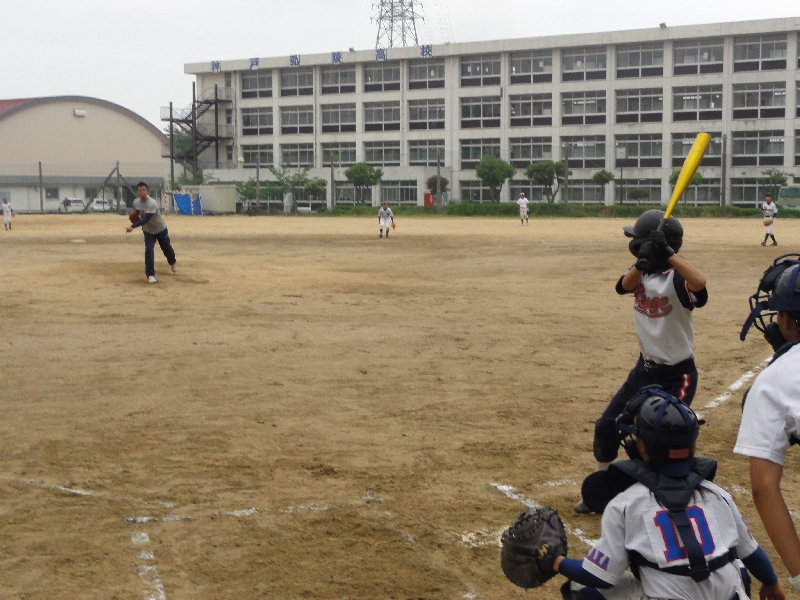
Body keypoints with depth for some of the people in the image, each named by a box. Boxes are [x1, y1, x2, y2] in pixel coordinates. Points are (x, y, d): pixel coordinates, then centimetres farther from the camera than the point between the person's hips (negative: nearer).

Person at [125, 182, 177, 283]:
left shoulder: (152, 203, -33)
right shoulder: (135, 203, -11)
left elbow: (146, 219, -42)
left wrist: (133, 226, -51)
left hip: (161, 230, -3)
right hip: (148, 231, 3)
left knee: (167, 249, 16)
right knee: (148, 250, -17)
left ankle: (173, 262, 50)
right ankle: (150, 275, -14)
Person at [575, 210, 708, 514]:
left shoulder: (677, 279, -20)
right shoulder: (642, 273, 1)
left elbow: (699, 284, -44)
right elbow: (624, 286, -22)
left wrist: (668, 254, -42)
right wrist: (643, 263, -41)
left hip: (677, 375, -8)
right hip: (645, 369, 8)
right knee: (606, 426, 11)